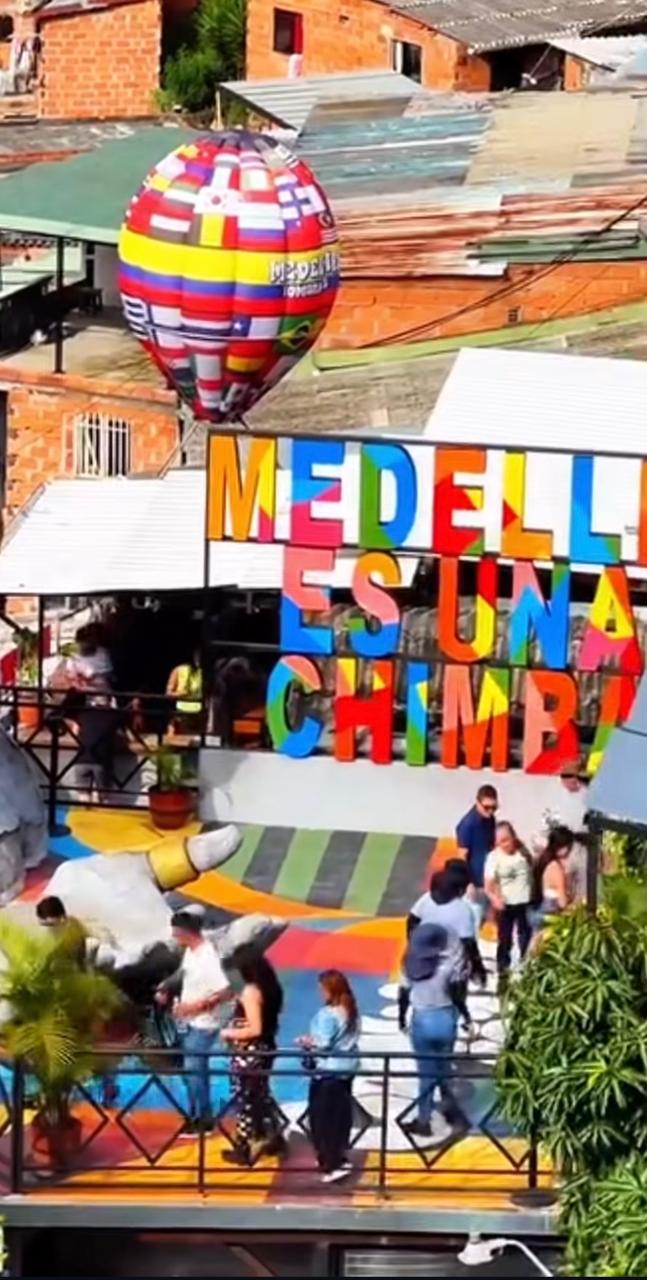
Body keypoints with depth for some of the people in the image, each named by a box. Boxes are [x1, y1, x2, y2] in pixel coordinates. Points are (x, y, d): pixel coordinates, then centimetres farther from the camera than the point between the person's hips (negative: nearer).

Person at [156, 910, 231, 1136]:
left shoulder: (207, 958, -24)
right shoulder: (190, 951, 3)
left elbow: (225, 992, -25)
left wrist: (194, 1006, -24)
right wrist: (166, 988, 6)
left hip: (202, 1026, -9)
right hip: (188, 1023, 9)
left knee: (194, 1071, -6)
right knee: (194, 1070, 15)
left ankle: (203, 1120, 2)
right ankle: (197, 1116, 25)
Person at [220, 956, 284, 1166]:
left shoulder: (250, 991, -20)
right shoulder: (270, 988, 4)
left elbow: (255, 1029, -23)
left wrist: (229, 1033, -11)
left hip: (248, 1053, -8)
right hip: (265, 1048, 8)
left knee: (245, 1099, 3)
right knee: (261, 1094, 22)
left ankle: (244, 1149, 10)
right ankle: (271, 1137, 29)